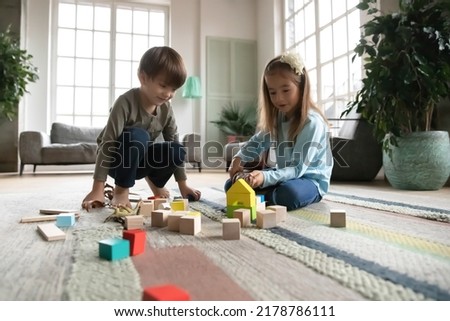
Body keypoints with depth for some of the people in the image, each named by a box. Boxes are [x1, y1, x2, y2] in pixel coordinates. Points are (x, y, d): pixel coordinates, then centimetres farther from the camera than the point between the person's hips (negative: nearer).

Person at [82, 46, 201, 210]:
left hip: (139, 160, 5)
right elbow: (108, 143, -32)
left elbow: (175, 144, -4)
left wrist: (183, 185, -4)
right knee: (138, 136, -35)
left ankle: (154, 180, 12)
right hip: (116, 160, -5)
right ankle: (121, 190, -17)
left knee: (177, 150, -19)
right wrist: (98, 190, -36)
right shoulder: (126, 102, -28)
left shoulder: (166, 109, -10)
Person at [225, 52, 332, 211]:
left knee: (288, 194, -41)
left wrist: (265, 177, -43)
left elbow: (297, 169, -27)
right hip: (285, 175, 6)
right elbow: (257, 141, 13)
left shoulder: (312, 122, -23)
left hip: (310, 180, -6)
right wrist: (238, 159, -7)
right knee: (231, 185, 1)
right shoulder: (277, 117, 1)